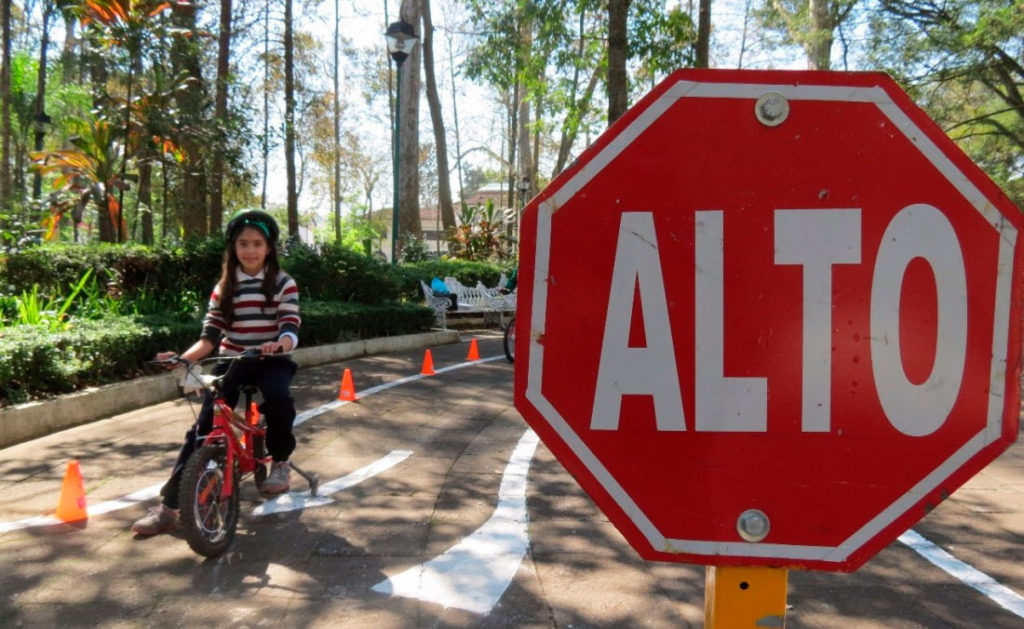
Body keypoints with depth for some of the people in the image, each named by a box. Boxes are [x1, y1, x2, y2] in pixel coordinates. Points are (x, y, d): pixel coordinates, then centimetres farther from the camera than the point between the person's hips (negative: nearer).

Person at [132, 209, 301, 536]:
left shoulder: (283, 283, -1)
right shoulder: (224, 287, 7)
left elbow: (290, 329, -14)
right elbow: (209, 337, 2)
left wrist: (279, 344, -37)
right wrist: (183, 357, -17)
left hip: (271, 362, -2)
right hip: (232, 362, 3)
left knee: (277, 398, -35)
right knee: (202, 427, -12)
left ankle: (280, 461, -6)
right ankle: (169, 506, -6)